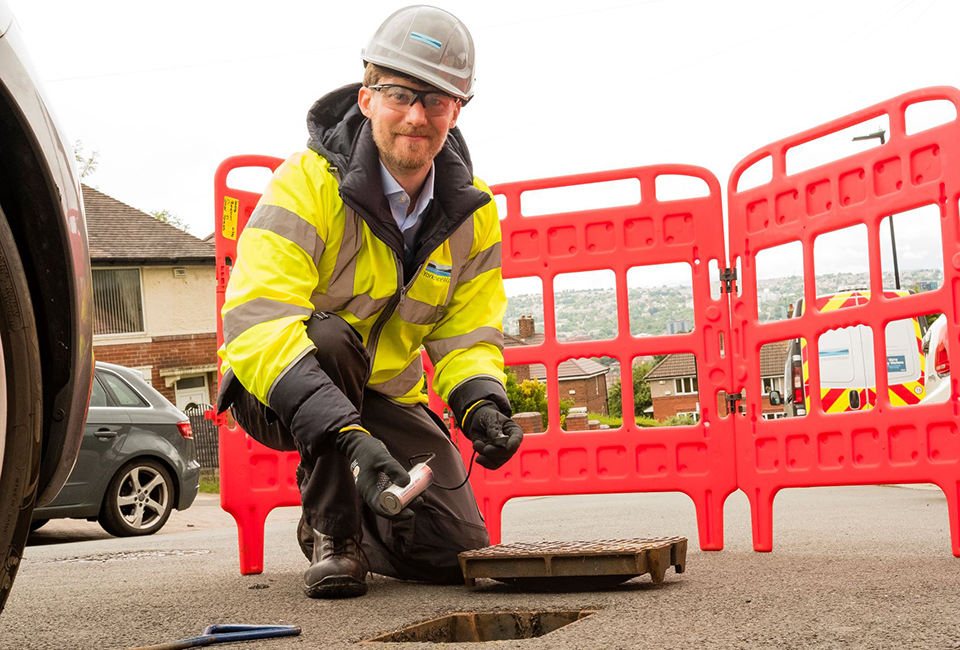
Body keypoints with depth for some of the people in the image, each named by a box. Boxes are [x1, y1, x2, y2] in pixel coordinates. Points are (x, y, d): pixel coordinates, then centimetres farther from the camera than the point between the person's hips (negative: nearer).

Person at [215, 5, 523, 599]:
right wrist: (346, 435, -48)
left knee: (457, 552, -6)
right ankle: (330, 530, -19)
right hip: (277, 394, -4)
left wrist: (484, 404, -28)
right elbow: (257, 323, -35)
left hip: (386, 397, 5)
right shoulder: (307, 183, -25)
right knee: (328, 335, -38)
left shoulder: (472, 212, -6)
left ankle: (358, 518, 29)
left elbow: (467, 334, -3)